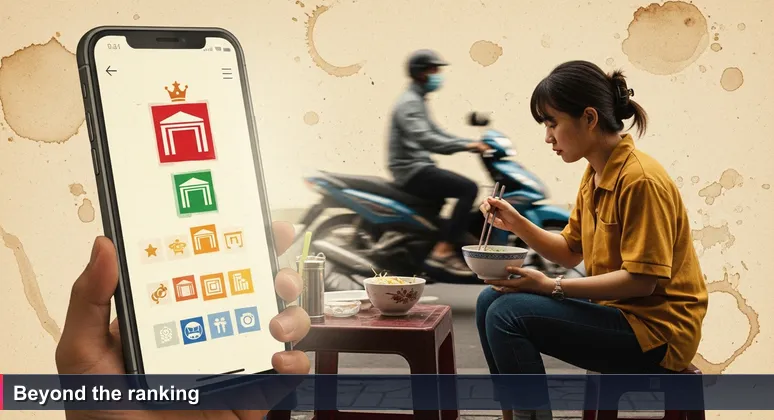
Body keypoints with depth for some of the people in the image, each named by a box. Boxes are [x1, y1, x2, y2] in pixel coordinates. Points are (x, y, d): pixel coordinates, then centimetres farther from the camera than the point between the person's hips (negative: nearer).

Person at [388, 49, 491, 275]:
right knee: (469, 188, -21)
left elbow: (435, 133, 23)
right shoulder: (409, 103, -13)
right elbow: (424, 139, -29)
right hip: (413, 171, -11)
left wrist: (473, 143, 11)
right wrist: (465, 146, -31)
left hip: (419, 168, 11)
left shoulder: (417, 101, 20)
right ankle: (443, 250, -21)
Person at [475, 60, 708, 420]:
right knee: (490, 302, 5)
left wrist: (551, 286, -22)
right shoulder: (594, 175, 7)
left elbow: (642, 280, -22)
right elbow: (570, 252, 15)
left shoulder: (640, 179, -20)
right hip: (615, 307, 9)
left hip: (655, 328, -9)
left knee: (507, 316, -22)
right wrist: (516, 223, 0)